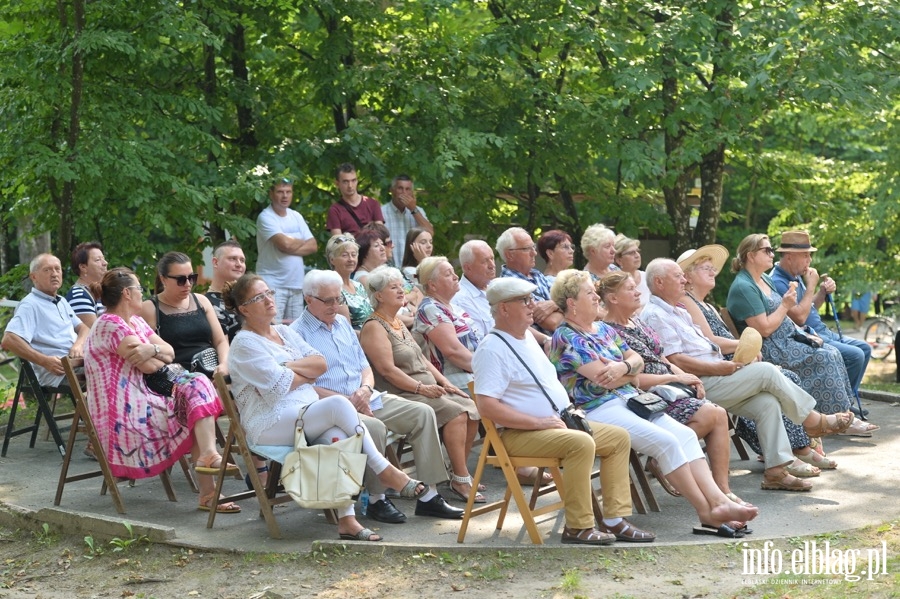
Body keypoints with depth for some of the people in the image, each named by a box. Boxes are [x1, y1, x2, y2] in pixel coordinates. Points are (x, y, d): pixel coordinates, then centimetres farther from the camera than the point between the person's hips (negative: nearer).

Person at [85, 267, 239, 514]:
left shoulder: (134, 321, 17)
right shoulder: (110, 325, -14)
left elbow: (169, 352, 7)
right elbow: (149, 366, -17)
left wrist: (153, 349, -16)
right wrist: (159, 354, 5)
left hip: (138, 405, 9)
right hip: (123, 418, -9)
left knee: (197, 385, -7)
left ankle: (208, 455, -21)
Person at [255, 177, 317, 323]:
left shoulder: (296, 216, 14)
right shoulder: (265, 217, -7)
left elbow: (313, 246, 6)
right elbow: (285, 243, -19)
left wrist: (292, 246, -11)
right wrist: (302, 242, 2)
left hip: (296, 284, 6)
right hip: (273, 284, -6)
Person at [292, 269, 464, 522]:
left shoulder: (342, 323, 19)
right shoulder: (297, 333, -5)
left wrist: (365, 389, -3)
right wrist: (348, 401, -16)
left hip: (365, 400, 8)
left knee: (423, 413, -7)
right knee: (374, 427, -36)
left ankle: (428, 496, -7)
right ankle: (376, 500, -17)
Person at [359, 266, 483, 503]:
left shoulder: (399, 324, 21)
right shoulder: (374, 327, -8)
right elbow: (387, 369, -18)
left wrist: (445, 383, 9)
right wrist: (421, 388, -21)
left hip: (428, 390, 9)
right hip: (401, 395, -9)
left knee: (471, 409, -8)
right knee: (456, 413, -25)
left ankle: (458, 472, 1)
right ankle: (460, 480, -20)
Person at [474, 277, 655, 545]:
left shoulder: (527, 336, 17)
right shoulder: (492, 349, -14)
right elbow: (487, 405, -24)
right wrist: (538, 422, -24)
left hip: (557, 424, 10)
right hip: (518, 434, -10)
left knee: (619, 437, 3)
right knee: (581, 443, -32)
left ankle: (614, 519, 1)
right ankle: (578, 527, -22)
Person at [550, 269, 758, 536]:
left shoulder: (604, 329, 20)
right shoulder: (566, 337, -7)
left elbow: (637, 359, 16)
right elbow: (603, 379, -15)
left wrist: (623, 367, -8)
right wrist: (631, 372, 5)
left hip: (629, 399, 9)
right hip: (597, 409, -8)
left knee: (685, 434, -14)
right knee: (666, 441, -25)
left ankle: (718, 500, -26)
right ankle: (707, 512, -22)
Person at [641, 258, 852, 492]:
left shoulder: (678, 312, 24)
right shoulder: (655, 316, -9)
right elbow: (675, 361, -19)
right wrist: (719, 368, -17)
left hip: (712, 376, 10)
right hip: (698, 385, -10)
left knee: (767, 402, -9)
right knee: (766, 371, -15)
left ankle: (775, 471, -10)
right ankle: (814, 420, 0)